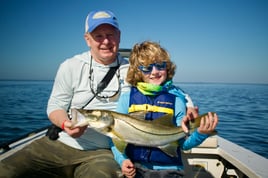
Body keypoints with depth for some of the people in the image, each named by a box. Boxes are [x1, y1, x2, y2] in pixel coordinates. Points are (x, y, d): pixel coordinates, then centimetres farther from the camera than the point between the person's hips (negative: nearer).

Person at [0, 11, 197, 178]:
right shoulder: (71, 66, 2)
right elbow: (55, 105, 3)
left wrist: (189, 107, -12)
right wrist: (65, 123, -18)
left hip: (101, 153, -1)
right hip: (58, 144, 2)